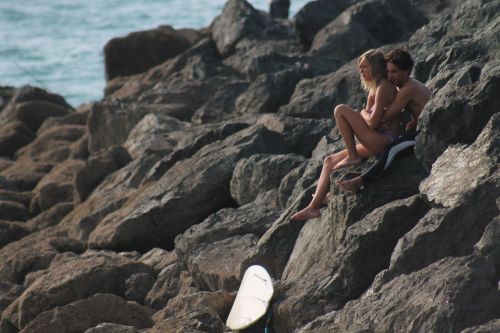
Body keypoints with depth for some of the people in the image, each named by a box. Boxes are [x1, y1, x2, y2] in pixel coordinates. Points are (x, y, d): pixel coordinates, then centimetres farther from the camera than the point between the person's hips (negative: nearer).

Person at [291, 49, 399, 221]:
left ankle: (352, 157, -9)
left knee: (341, 110, -16)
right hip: (376, 144, 10)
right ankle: (313, 207, 7)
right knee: (329, 161, 9)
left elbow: (372, 123, -17)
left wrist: (363, 113, 2)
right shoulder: (375, 88, 20)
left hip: (383, 141, -10)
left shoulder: (383, 87, -11)